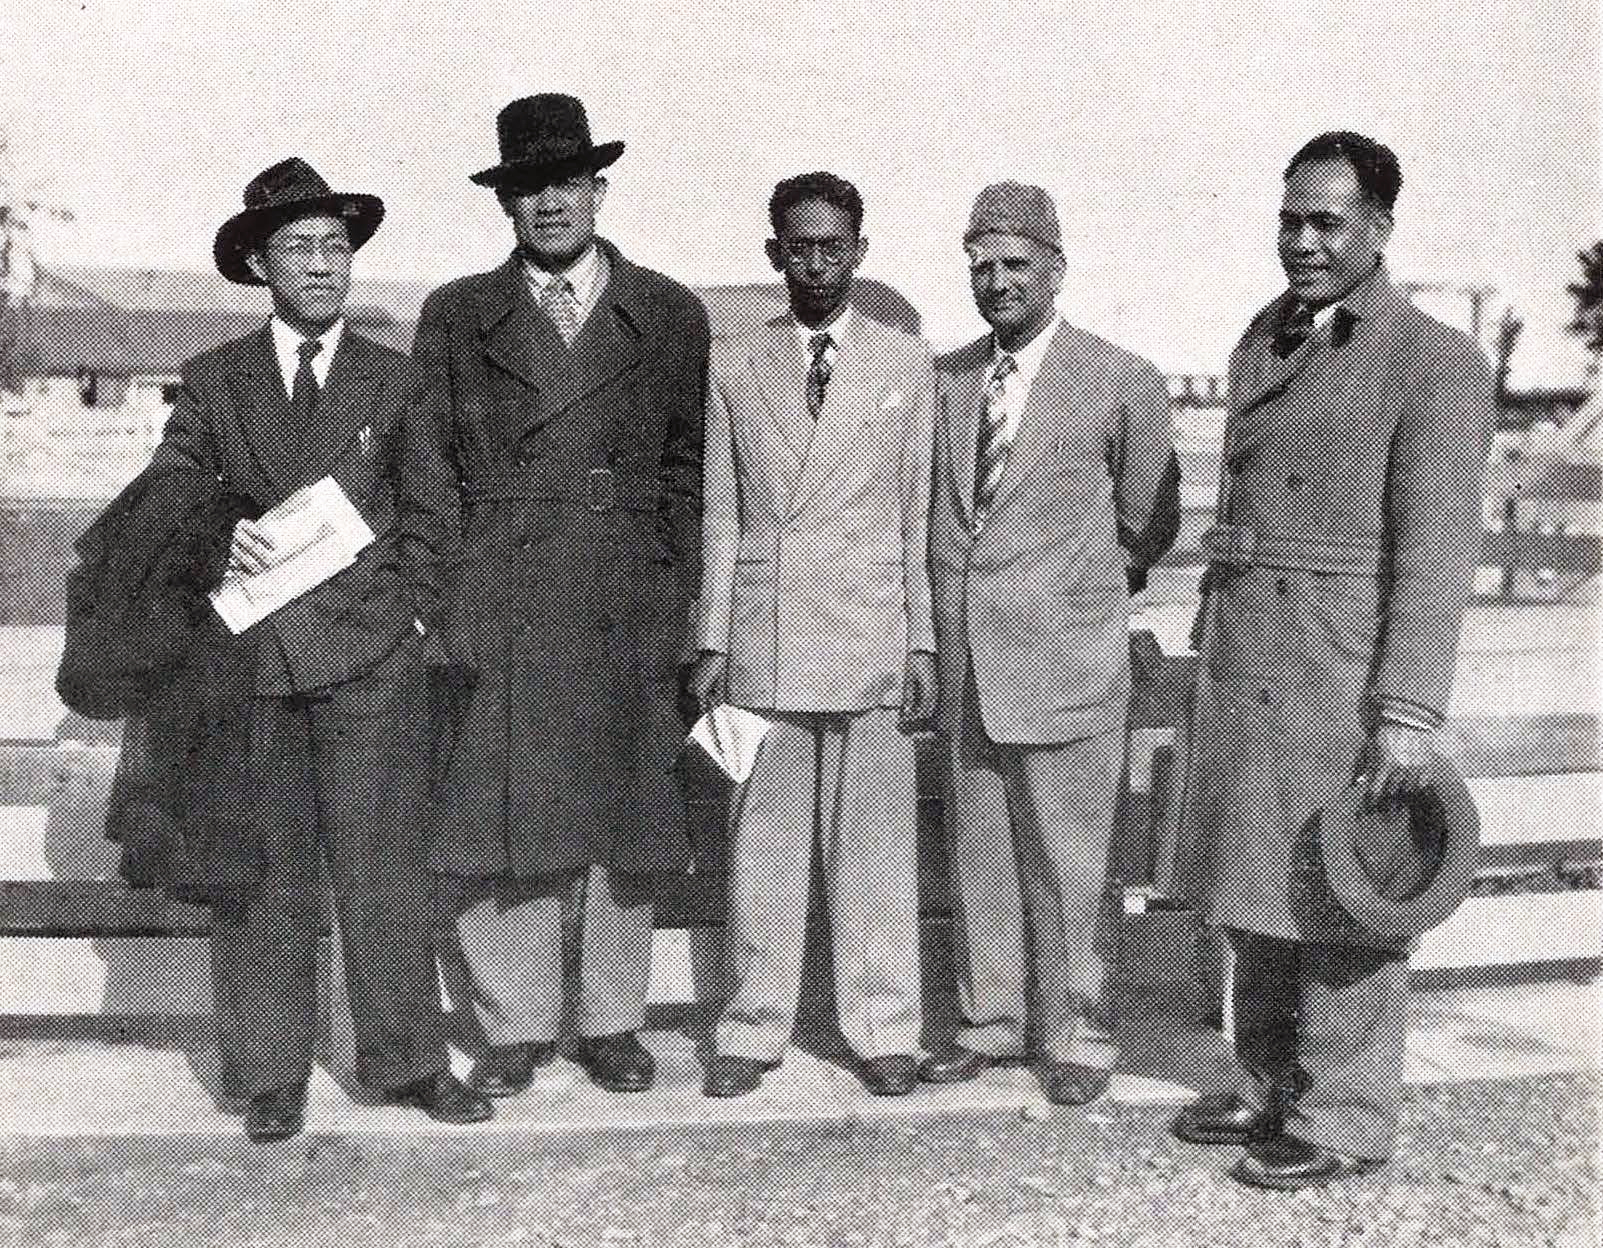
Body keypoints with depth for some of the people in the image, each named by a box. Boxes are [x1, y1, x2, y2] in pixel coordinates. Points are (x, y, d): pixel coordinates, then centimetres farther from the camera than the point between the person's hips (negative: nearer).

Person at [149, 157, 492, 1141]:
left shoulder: (396, 380, 10)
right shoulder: (213, 381, 11)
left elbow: (424, 512, 12)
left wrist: (409, 607, 0)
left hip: (371, 660, -1)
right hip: (249, 656, 1)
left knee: (384, 867, 1)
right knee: (263, 873, 5)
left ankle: (409, 1060, 12)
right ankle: (270, 1074, 15)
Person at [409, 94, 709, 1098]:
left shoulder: (670, 315, 10)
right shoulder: (457, 317, 10)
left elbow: (688, 469, 8)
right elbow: (434, 472, 8)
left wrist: (681, 604, 0)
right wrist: (447, 607, -2)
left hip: (630, 616, 0)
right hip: (498, 616, 0)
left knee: (625, 823, 6)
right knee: (504, 821, 2)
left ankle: (612, 1023, 20)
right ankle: (515, 1025, 17)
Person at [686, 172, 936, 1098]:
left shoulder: (907, 363, 8)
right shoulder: (734, 369, 9)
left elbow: (921, 516, 6)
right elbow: (720, 519, 9)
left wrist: (924, 643, 2)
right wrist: (711, 643, 3)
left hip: (871, 637, -1)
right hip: (763, 639, 1)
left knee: (875, 840, 3)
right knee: (763, 840, 5)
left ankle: (884, 1031, 15)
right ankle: (755, 1029, 17)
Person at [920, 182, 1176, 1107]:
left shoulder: (1124, 384, -4)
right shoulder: (947, 380, 10)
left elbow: (1148, 527, 6)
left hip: (1066, 663, -4)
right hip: (965, 662, 5)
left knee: (1068, 862, 3)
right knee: (980, 855, 12)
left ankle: (1077, 1037, 18)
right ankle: (992, 1021, 26)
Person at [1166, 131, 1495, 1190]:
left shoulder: (1436, 364, -7)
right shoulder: (1260, 348, 14)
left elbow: (1435, 553, -13)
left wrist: (1409, 715, -18)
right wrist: (1216, 653, 16)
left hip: (1347, 678, -7)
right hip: (1242, 667, 7)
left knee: (1340, 904, 2)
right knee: (1254, 896, 14)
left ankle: (1344, 1123, 17)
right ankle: (1271, 1092, 29)